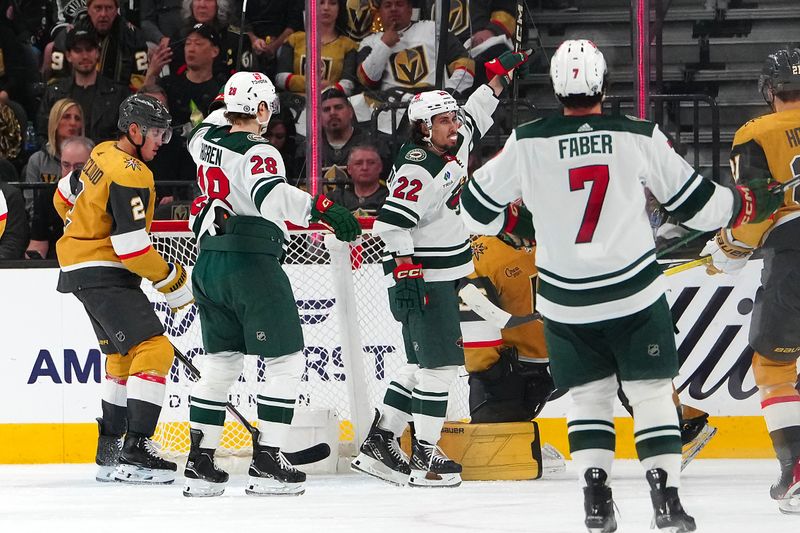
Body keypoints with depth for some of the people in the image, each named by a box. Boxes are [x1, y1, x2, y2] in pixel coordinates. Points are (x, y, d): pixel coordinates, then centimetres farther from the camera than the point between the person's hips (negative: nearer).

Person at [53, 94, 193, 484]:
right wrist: (174, 281, -13)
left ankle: (109, 452, 24)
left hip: (80, 268, 11)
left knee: (123, 357, 19)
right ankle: (135, 452, -24)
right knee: (153, 350, -17)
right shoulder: (129, 174, -21)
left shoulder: (104, 156, 9)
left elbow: (65, 196, 26)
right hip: (103, 273, -11)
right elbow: (131, 247, -24)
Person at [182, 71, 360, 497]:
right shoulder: (257, 153, -14)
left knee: (220, 363, 15)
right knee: (285, 362, 0)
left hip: (210, 265, 8)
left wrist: (231, 109, 45)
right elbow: (272, 198, -33)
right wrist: (320, 207, -38)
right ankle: (266, 463, -5)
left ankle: (200, 462, 12)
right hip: (252, 265, -8)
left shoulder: (207, 137, 9)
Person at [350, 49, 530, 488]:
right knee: (438, 363, -8)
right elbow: (390, 224, -26)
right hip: (420, 277, -10)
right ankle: (424, 456, -4)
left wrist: (502, 74, 25)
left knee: (422, 365, 12)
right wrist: (405, 269, -32)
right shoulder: (417, 169, -20)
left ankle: (378, 445, 14)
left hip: (443, 275, 10)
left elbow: (476, 114, 27)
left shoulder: (454, 147, 8)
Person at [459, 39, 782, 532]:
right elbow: (693, 201, 2)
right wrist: (748, 205, 20)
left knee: (590, 394, 15)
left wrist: (513, 223, 25)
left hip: (566, 302, 1)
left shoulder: (527, 144, -7)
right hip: (635, 293, -1)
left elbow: (478, 208, 3)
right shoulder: (641, 137, -8)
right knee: (652, 392, 8)